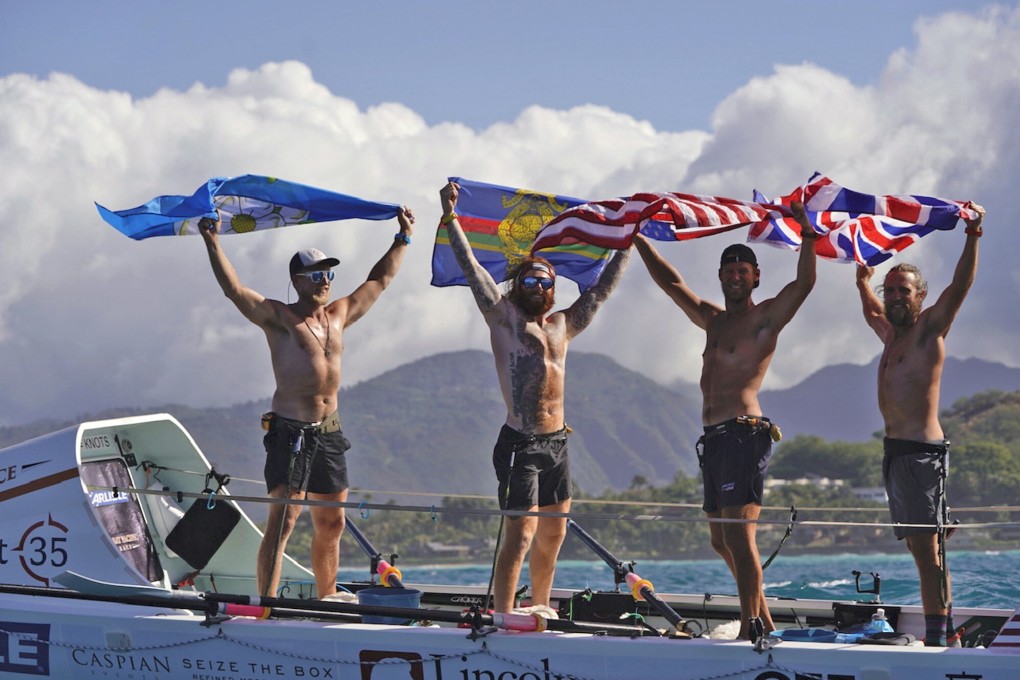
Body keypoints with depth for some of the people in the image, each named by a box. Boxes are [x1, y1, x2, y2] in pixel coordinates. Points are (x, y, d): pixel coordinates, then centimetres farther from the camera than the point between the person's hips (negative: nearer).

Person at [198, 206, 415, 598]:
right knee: (283, 519, -15)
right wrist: (212, 243, -26)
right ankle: (265, 603, -18)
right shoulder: (279, 319, -4)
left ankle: (326, 599, 23)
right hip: (290, 430, -7)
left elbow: (379, 281, 27)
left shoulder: (338, 315, 14)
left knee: (331, 523, 12)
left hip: (329, 431, 7)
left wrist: (402, 240, 31)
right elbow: (234, 290, -17)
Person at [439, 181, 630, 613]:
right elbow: (472, 270, -5)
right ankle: (503, 619, -12)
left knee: (552, 535, 13)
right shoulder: (504, 317, 1)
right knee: (521, 533, -12)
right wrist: (450, 218, -10)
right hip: (520, 443, -7)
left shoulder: (562, 326, 15)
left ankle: (540, 610, 25)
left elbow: (601, 289, 25)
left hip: (556, 443, 7)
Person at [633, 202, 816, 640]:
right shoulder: (713, 321, 22)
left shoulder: (764, 318, 0)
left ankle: (751, 628, -17)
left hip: (744, 433, -9)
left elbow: (804, 282, -15)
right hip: (714, 438, 9)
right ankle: (763, 620, 22)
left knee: (739, 535, -15)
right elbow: (670, 281, 31)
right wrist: (637, 239, 33)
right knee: (722, 541, 12)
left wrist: (807, 234, -24)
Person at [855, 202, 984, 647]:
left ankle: (937, 638, -17)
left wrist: (972, 237, -22)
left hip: (922, 450, -8)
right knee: (922, 548, 8)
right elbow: (872, 312, 43)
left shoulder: (928, 328, -2)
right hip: (895, 450, 8)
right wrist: (864, 283, 49)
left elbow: (960, 285, -15)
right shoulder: (891, 334, 20)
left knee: (928, 548, -13)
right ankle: (944, 628, 10)